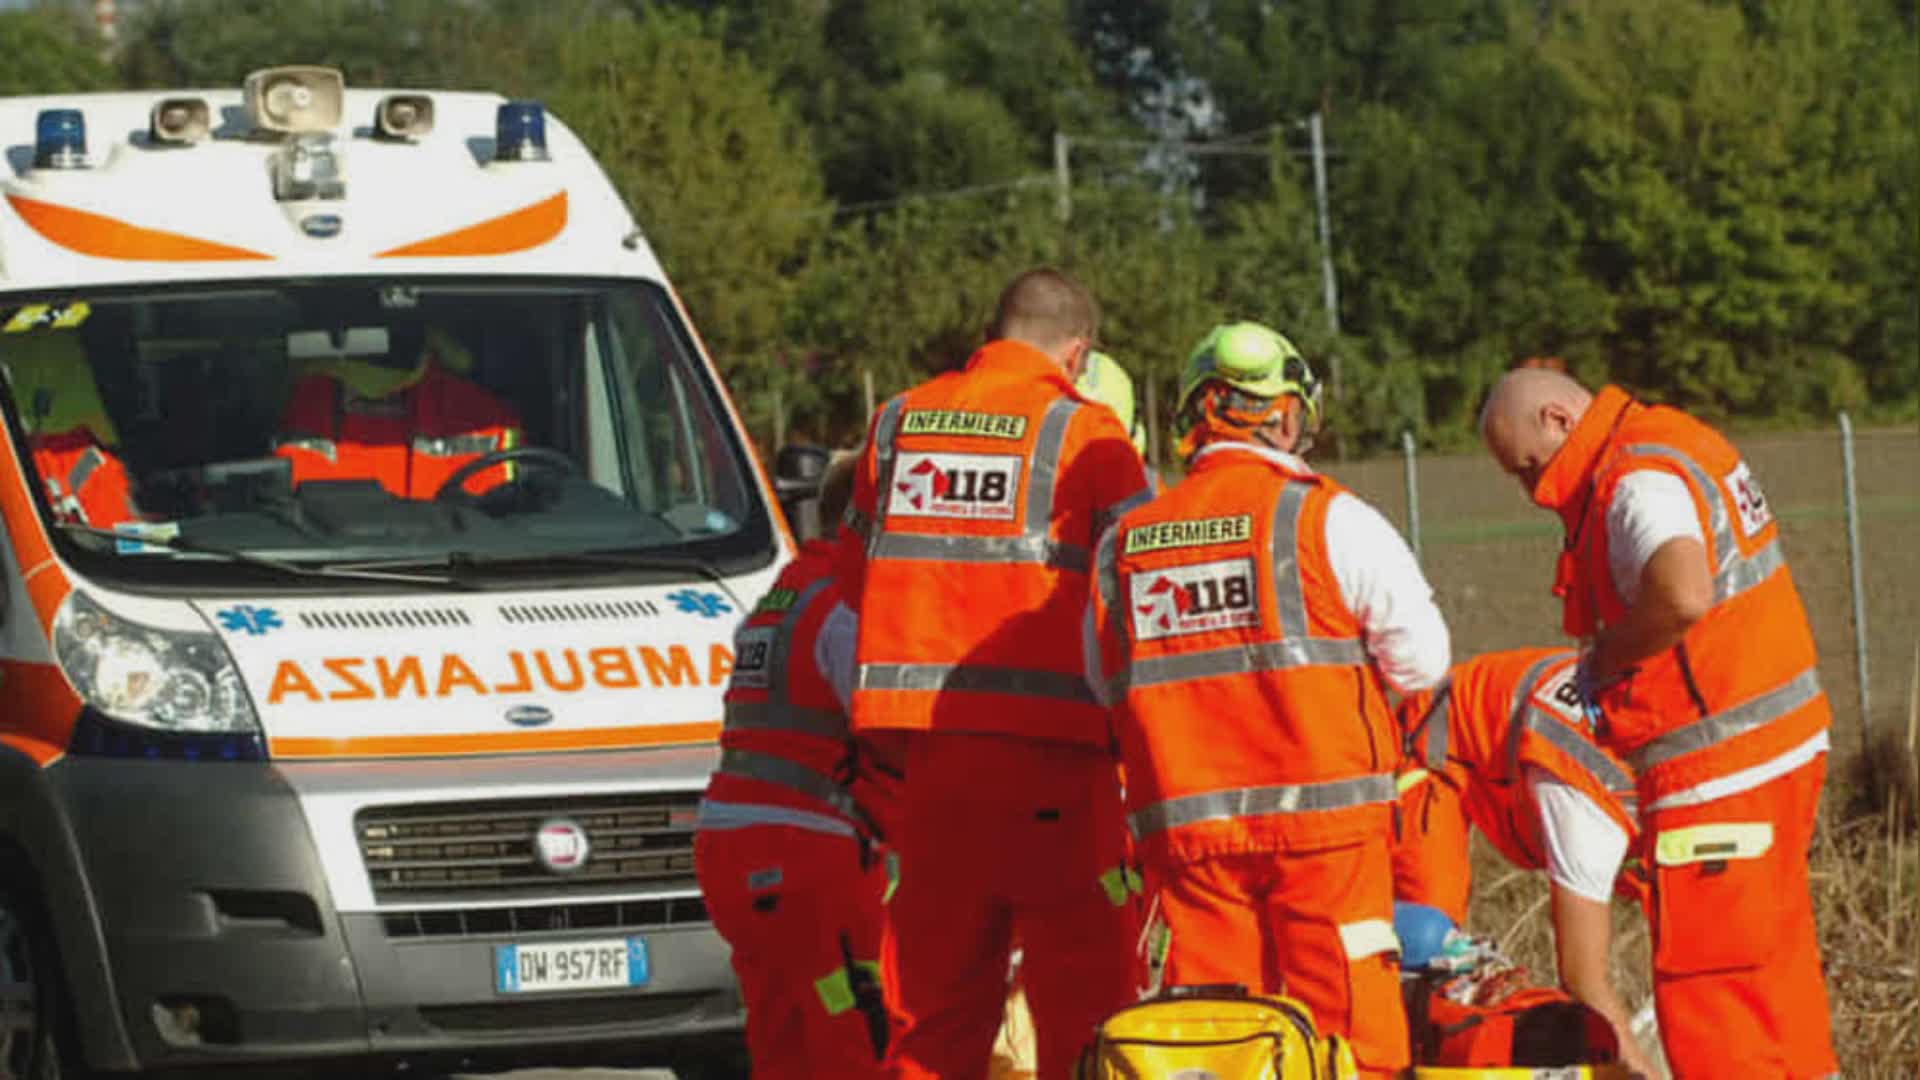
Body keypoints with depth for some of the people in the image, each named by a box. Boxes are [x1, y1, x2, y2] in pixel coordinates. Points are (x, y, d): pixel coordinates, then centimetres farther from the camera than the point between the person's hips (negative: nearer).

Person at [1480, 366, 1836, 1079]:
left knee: (1703, 986, -6)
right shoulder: (1677, 444, 14)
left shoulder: (1639, 483, -18)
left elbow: (1682, 595, -36)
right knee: (1778, 960, 18)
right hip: (1783, 745, 10)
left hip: (1720, 770, -10)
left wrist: (1604, 658, -19)